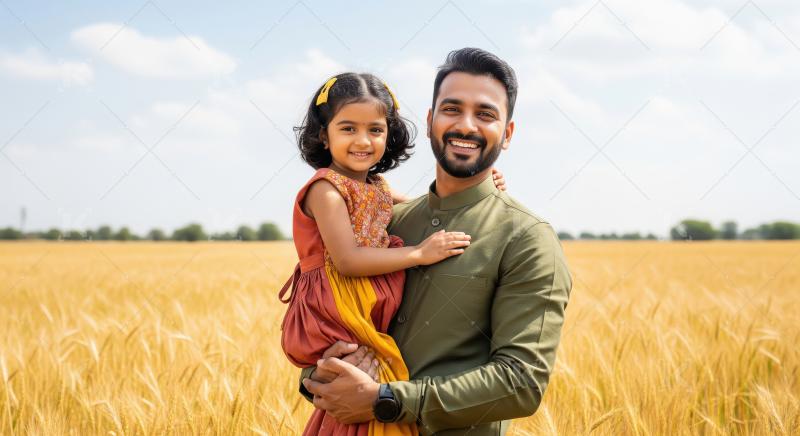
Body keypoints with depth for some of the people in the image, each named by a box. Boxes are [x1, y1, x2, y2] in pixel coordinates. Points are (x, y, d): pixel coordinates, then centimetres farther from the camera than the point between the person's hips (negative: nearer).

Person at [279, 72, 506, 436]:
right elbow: (347, 260, -20)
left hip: (373, 316, 8)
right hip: (339, 320, -8)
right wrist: (419, 253, -18)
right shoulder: (326, 189, -10)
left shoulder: (375, 186, 14)